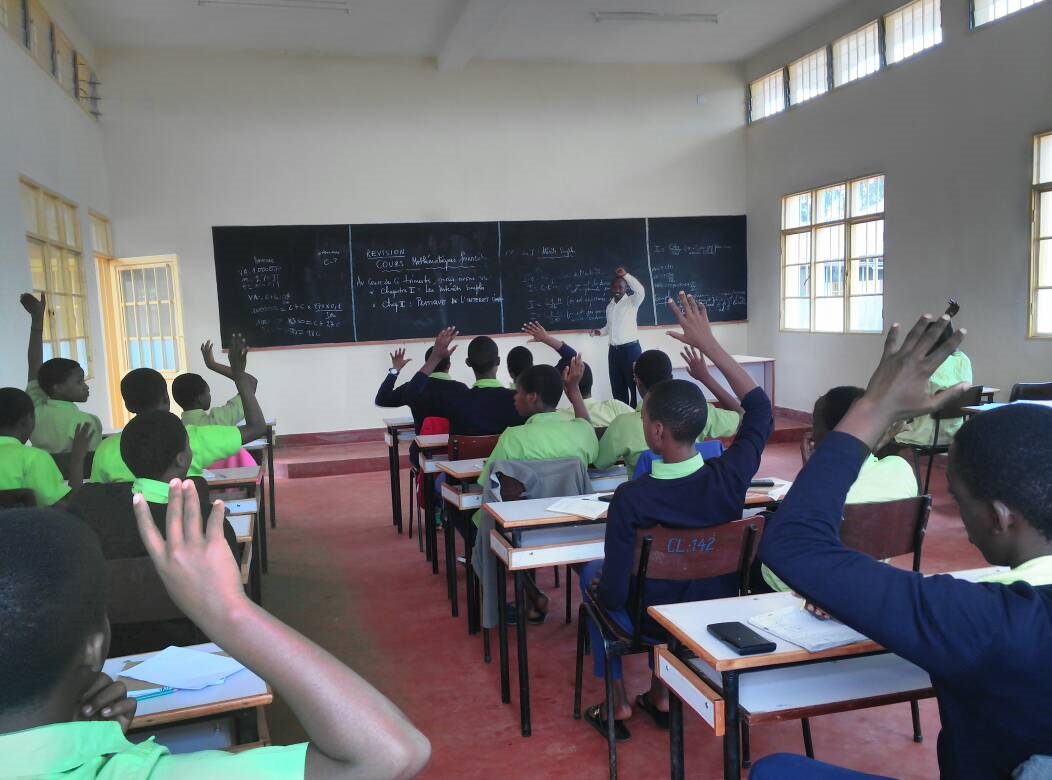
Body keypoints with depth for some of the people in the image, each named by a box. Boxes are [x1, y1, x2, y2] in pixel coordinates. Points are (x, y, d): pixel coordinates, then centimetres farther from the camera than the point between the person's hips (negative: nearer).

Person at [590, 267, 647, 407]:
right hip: (613, 351, 6)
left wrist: (626, 275, -24)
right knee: (617, 387, 9)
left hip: (630, 349, -6)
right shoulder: (609, 306, 16)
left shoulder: (631, 301, -4)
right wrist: (600, 331, 7)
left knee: (635, 385, -4)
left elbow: (641, 291, -25)